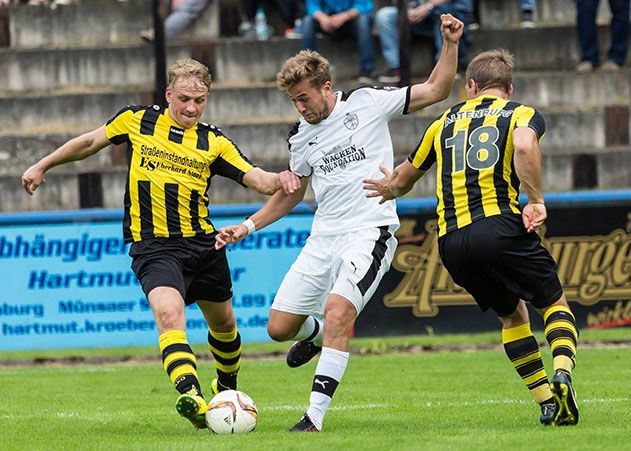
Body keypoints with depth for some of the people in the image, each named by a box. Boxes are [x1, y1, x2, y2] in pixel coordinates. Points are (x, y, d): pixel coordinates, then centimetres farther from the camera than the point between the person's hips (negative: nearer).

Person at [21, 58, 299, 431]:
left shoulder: (214, 142, 3)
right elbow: (90, 142, 18)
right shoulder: (136, 121, 3)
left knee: (223, 322, 17)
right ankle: (193, 398, -45)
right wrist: (43, 166, 23)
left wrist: (279, 179, -26)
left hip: (204, 243, 3)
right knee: (169, 314, -27)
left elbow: (258, 180, -4)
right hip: (153, 246, -3)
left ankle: (228, 387, 46)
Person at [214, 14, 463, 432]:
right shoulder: (302, 138, 11)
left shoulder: (368, 103, -3)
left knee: (338, 310, -29)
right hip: (324, 237, 6)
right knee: (279, 328, 2)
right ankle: (316, 334, 40)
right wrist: (248, 227, 17)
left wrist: (451, 44, -14)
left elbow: (435, 91, -1)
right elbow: (292, 193, 26)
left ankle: (316, 416, -28)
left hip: (370, 232, -6)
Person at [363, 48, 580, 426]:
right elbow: (524, 146, -15)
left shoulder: (445, 122, 24)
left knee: (512, 312, 21)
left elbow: (406, 176, 37)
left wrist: (391, 188, 59)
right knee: (555, 303, 9)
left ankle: (547, 400, 11)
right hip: (498, 225, -4)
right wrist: (536, 201, -8)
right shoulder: (522, 114, 11)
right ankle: (562, 371, -21)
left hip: (450, 240, 4)